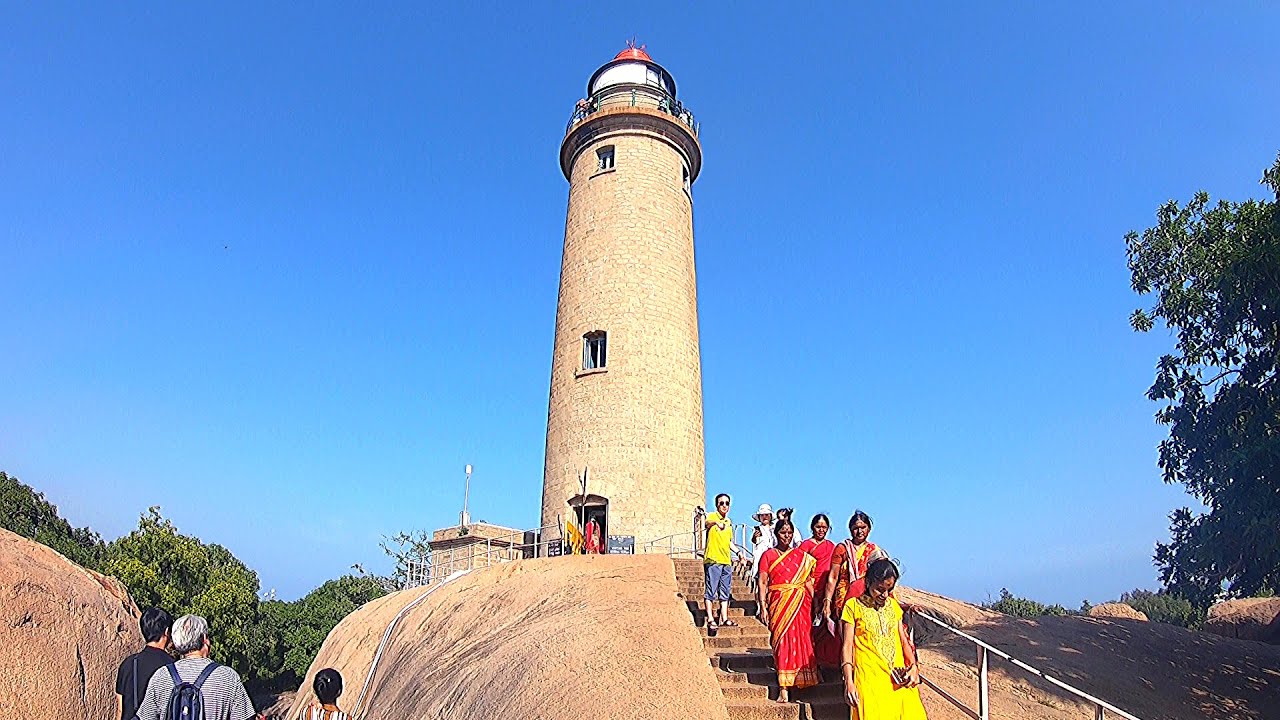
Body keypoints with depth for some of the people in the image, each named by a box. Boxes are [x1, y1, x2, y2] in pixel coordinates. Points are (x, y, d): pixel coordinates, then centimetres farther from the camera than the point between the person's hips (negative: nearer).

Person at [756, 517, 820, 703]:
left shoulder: (801, 555, 12)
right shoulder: (768, 555, 3)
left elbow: (808, 582, 13)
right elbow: (763, 582, -1)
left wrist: (815, 604, 6)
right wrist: (763, 607, -8)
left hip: (801, 603, 3)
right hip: (779, 604, -3)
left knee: (802, 641, 2)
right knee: (782, 642, -4)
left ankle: (802, 679, 16)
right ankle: (784, 688, -1)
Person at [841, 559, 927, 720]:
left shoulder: (893, 604, 17)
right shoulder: (853, 605, 2)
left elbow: (903, 640, 18)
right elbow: (847, 645, -1)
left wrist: (913, 666, 1)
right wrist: (848, 681, -10)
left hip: (898, 676, 4)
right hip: (869, 676, -4)